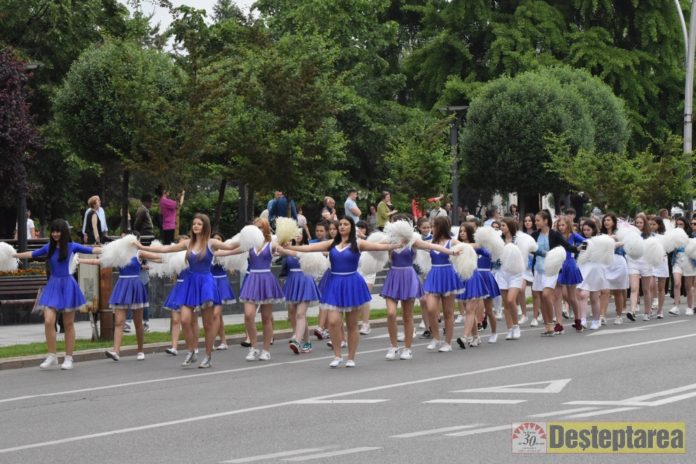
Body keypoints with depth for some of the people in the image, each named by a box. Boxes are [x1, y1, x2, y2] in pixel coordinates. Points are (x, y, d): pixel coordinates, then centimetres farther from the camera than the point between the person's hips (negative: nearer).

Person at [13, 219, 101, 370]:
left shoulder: (72, 246, -2)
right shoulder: (49, 247, 5)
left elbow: (91, 250, -1)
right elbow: (33, 254, 20)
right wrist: (14, 255, 26)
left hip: (67, 285, -2)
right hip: (52, 285, 2)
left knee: (68, 324, 5)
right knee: (48, 321, -11)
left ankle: (68, 358, 13)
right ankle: (52, 356, 0)